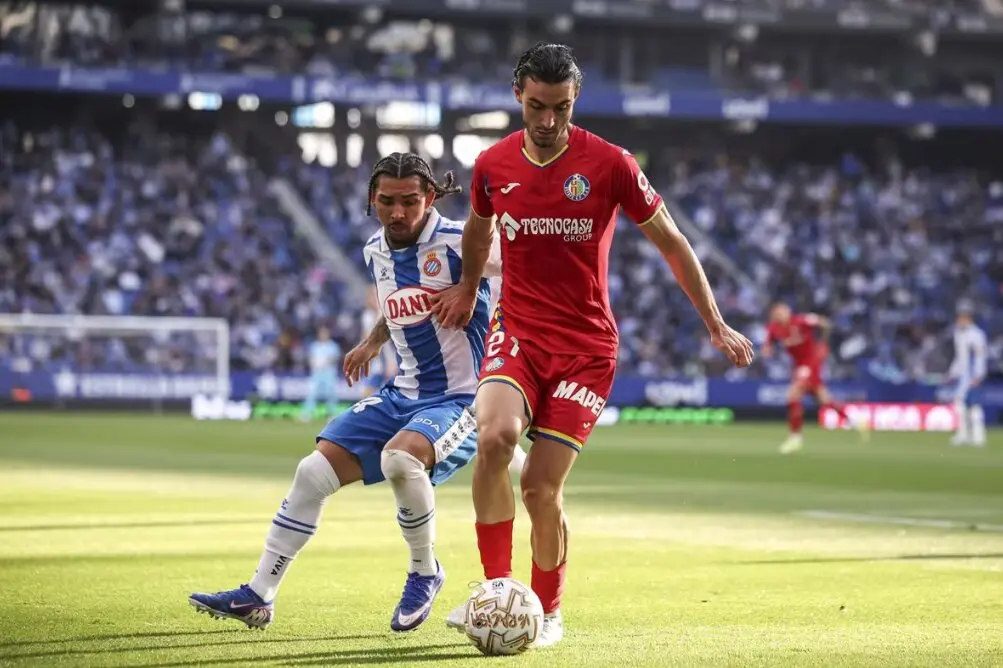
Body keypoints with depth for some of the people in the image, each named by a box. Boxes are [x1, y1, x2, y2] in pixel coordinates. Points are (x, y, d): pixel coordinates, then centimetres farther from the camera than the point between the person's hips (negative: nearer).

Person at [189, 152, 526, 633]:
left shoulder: (458, 244, -16)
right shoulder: (376, 252, 7)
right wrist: (373, 341, 27)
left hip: (460, 400, -7)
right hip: (403, 395, 7)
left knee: (399, 458, -36)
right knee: (313, 471, -2)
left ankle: (425, 573, -9)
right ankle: (258, 597, 9)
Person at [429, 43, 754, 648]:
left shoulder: (610, 165, -9)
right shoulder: (493, 166, -1)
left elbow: (671, 242, 2)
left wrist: (717, 325, 3)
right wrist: (467, 289, 32)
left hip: (586, 346, -2)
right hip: (517, 332, 2)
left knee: (542, 486, -8)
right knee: (495, 437, -28)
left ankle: (549, 609, 17)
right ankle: (496, 589, -15)